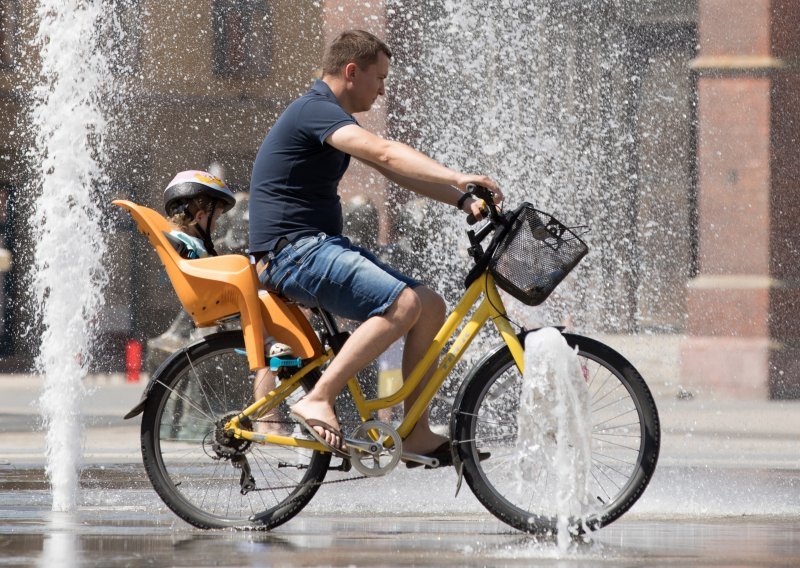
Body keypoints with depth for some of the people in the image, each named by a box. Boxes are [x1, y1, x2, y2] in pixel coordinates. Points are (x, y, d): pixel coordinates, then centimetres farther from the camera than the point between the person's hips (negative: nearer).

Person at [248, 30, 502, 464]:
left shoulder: (330, 118, 21)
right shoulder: (315, 111, -13)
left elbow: (397, 172, 18)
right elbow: (384, 153, -29)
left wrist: (463, 200, 5)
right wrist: (457, 178, -37)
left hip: (322, 247, 10)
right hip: (294, 249, -10)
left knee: (431, 306, 4)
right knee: (403, 303, -26)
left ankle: (417, 436, 4)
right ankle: (318, 400, -26)